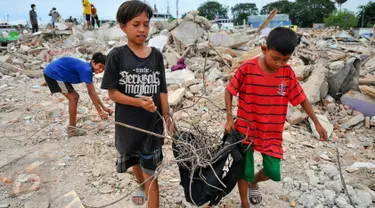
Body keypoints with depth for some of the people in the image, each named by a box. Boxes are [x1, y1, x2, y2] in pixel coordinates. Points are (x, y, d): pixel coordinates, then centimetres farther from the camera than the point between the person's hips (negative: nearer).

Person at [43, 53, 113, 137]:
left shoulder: (87, 69, 6)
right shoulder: (86, 70, -24)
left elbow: (92, 92, 11)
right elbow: (92, 93, -21)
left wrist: (103, 107, 12)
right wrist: (100, 111, -16)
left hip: (54, 73, 10)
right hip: (53, 73, -10)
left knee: (74, 97, 12)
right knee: (73, 98, -10)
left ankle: (71, 127, 18)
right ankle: (72, 129, -3)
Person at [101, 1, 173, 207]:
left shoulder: (156, 55, -3)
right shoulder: (117, 55, -10)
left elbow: (162, 90, 0)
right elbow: (112, 93, -11)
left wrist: (167, 118, -4)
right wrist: (139, 102, -25)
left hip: (153, 123, 0)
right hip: (127, 123, 0)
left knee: (151, 172, 6)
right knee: (135, 162, 26)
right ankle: (141, 187, 57)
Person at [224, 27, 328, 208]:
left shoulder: (287, 72, -9)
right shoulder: (247, 69, -19)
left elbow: (301, 98, 3)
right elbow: (229, 90, -7)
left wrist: (316, 123, 6)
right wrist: (229, 118, -12)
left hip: (272, 132, 3)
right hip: (245, 129, -2)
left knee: (273, 173, 6)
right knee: (244, 171, 7)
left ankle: (254, 183, 41)